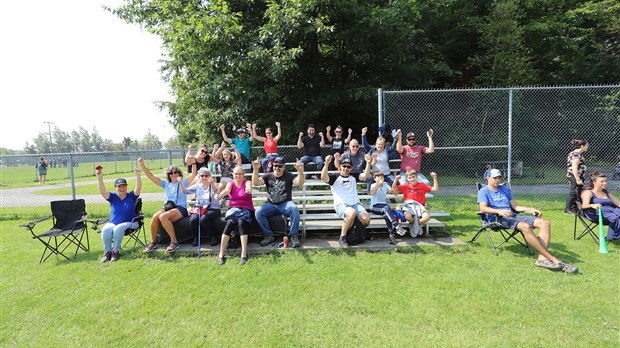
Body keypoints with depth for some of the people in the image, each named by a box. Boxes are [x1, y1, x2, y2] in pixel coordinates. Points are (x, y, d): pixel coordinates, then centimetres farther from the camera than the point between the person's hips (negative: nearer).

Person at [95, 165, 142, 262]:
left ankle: (116, 250, -18)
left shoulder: (131, 196, 1)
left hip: (129, 223, -2)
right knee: (105, 230, -29)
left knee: (118, 228, -34)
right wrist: (100, 178, -25)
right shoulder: (113, 197, 6)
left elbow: (138, 188, -16)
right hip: (112, 223, 3)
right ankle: (107, 251, -14)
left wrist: (138, 175, -30)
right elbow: (103, 191, -10)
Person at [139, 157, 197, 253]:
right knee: (155, 216, -26)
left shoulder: (183, 182, 11)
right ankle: (153, 242, -11)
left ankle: (174, 242, -24)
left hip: (181, 209, -4)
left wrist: (193, 163, -16)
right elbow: (151, 176, 17)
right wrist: (142, 165, 8)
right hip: (167, 207, 4)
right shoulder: (166, 183, 20)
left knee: (163, 216, -31)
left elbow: (193, 174, -1)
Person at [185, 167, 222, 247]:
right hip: (199, 208, 3)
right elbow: (186, 191, 1)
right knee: (193, 220, -26)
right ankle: (196, 237, 1)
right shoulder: (197, 186, 13)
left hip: (213, 209, -3)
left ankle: (214, 237, -9)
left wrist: (212, 184, -41)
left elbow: (216, 193, -21)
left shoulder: (214, 185, 2)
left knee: (203, 219, -32)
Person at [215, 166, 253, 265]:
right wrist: (219, 195, -36)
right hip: (233, 208, 1)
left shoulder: (247, 182, 6)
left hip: (246, 209, -1)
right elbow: (226, 190, -12)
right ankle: (221, 254, -29)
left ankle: (244, 253, -36)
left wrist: (248, 190, -46)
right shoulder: (230, 183, 11)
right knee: (229, 222, -30)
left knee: (241, 222, -33)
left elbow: (249, 188, -20)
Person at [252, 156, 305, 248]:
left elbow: (299, 183, -15)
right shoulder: (268, 176, 9)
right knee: (258, 211, -25)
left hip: (285, 204, -2)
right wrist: (256, 169, -22)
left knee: (294, 209, -35)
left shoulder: (288, 176, 3)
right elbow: (255, 183, -6)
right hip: (271, 205, 2)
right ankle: (269, 235, -9)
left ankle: (294, 236, -22)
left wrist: (300, 171, -33)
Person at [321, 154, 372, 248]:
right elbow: (323, 177, -13)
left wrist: (368, 163, -12)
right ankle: (342, 237, -22)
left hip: (355, 204, 4)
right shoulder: (335, 177, 7)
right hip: (341, 205, -4)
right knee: (352, 212, -37)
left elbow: (365, 176, 4)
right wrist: (327, 164, -28)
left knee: (366, 220, -22)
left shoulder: (353, 177, 19)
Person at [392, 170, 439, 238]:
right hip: (408, 205, 0)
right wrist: (396, 179, -2)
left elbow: (435, 189, 7)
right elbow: (394, 188, 14)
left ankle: (416, 225, 4)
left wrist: (434, 178, -2)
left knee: (427, 217, -32)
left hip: (419, 205, 1)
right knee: (407, 217, -37)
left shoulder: (422, 185, 13)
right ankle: (414, 225, 3)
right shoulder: (405, 186, 16)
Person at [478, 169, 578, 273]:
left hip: (513, 216, 8)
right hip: (498, 218, -7)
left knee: (545, 223, -13)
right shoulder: (484, 191, 4)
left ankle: (542, 258, -30)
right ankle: (553, 259, -32)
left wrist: (530, 209, 7)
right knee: (525, 226, -34)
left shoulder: (505, 189, 27)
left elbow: (515, 206, 26)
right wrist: (499, 211, -30)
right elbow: (483, 208, -14)